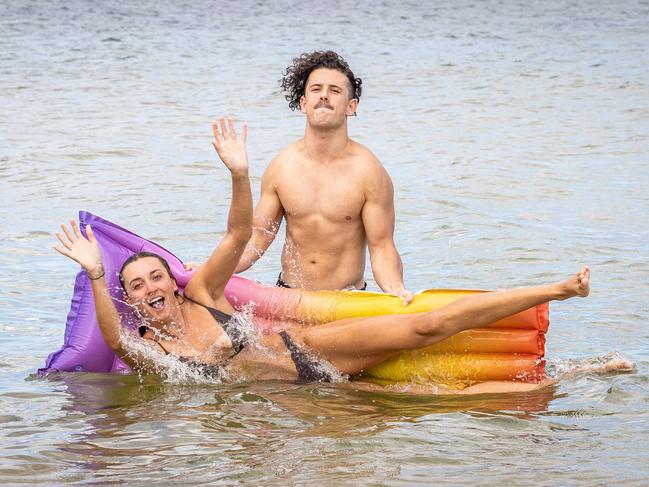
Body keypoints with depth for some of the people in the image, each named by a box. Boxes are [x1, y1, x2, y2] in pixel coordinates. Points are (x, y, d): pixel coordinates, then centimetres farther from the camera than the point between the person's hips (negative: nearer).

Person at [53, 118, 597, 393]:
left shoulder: (199, 293, -1)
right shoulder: (146, 352, -8)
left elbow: (239, 234, -8)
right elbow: (114, 338, -31)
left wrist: (239, 174, -27)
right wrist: (96, 275, -45)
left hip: (307, 347, 2)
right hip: (307, 387, -2)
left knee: (430, 325, -10)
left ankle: (557, 289, -4)